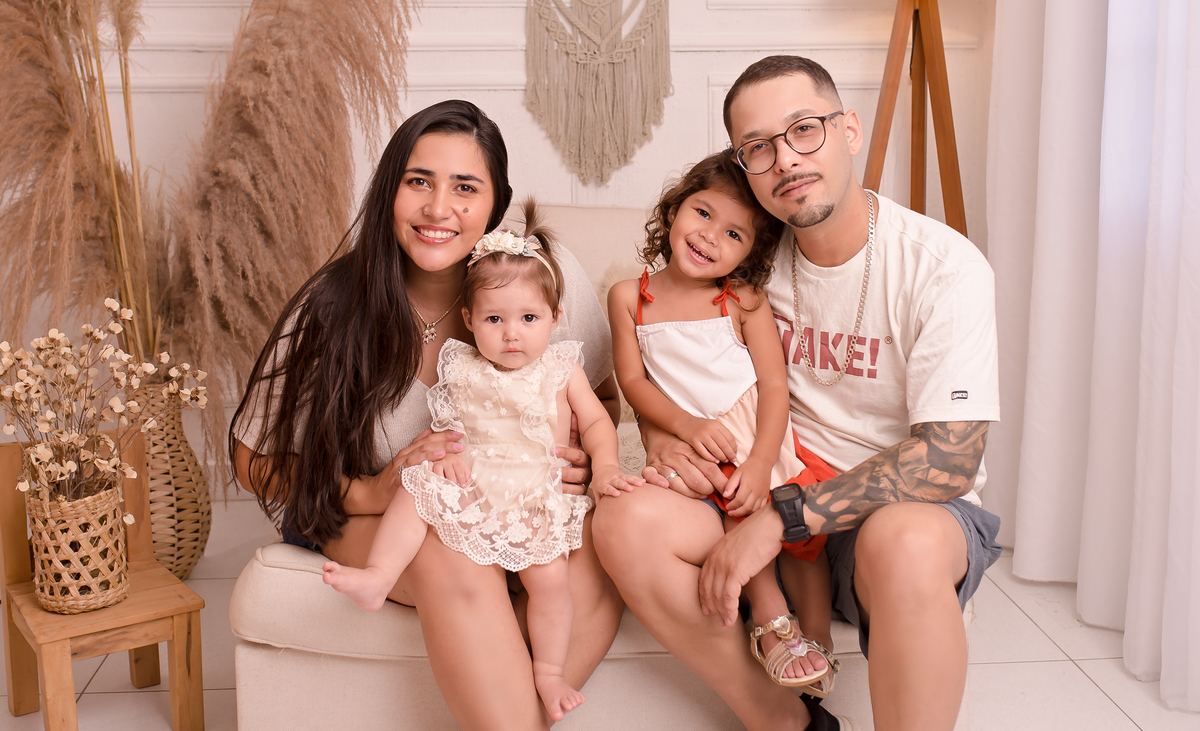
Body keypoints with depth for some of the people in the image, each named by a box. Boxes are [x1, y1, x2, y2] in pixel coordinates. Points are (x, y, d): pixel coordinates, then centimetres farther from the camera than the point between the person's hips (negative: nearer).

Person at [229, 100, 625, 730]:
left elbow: (602, 401, 6)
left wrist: (577, 456, -19)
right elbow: (256, 461, -5)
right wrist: (374, 491, -24)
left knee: (595, 547, -30)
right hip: (364, 511, -2)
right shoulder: (335, 307, -13)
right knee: (455, 556, -35)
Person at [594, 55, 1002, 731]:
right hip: (773, 503, 5)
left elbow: (949, 460, -21)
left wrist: (781, 519, -26)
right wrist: (660, 433, -7)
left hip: (914, 507, -4)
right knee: (625, 522, -21)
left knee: (904, 541, -40)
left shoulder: (944, 266, -13)